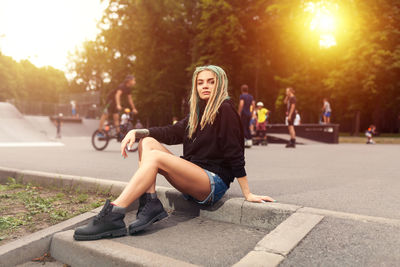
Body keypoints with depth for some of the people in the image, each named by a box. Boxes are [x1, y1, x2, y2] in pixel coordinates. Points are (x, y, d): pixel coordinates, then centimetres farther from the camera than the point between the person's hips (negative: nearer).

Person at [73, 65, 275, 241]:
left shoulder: (225, 110, -6)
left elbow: (235, 154, -11)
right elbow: (172, 132, 8)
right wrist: (136, 132, -6)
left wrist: (248, 194, -10)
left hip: (214, 183, -8)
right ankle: (150, 204, -19)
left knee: (155, 157, -26)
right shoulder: (197, 113, 18)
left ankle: (113, 217, -29)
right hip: (192, 181, 8)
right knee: (147, 142, -4)